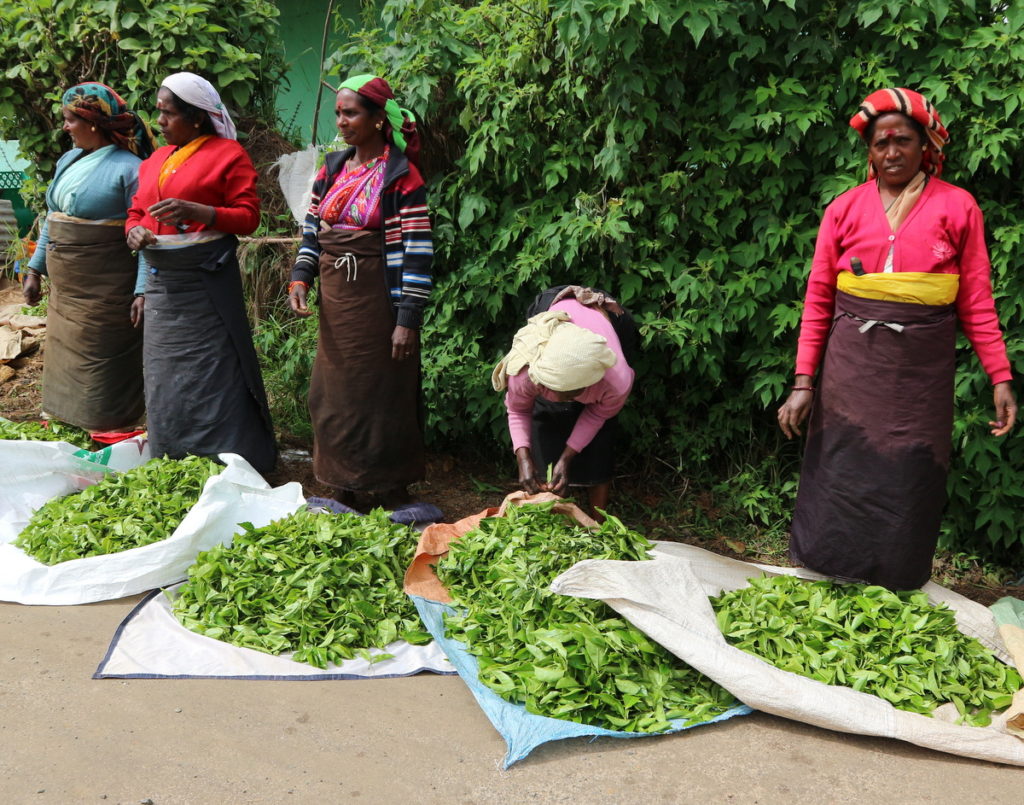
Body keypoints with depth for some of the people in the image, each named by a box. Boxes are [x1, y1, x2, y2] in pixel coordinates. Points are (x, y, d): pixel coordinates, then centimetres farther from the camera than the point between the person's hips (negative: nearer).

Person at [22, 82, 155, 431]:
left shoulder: (128, 168, -13)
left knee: (101, 372, 0)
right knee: (66, 364, 16)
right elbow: (52, 219, 18)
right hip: (64, 289, 8)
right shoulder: (68, 161, 11)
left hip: (104, 291, -8)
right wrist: (34, 270, 16)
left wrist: (143, 291, -23)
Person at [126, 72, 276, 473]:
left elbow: (248, 215, -8)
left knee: (211, 382, -5)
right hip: (161, 283, 7)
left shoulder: (228, 154, -3)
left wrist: (197, 212, -22)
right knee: (164, 381, 11)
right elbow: (136, 211, 21)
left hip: (206, 283, -7)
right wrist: (135, 230, -2)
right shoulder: (156, 160, 17)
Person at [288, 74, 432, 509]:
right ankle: (346, 495, 27)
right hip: (334, 303, 7)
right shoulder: (333, 169, 9)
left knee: (379, 400, 2)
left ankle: (386, 499, 18)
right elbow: (312, 232, 13)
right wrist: (299, 280, -3)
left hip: (377, 305, -7)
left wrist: (407, 320, -18)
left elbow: (418, 252, -15)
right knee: (333, 398, 12)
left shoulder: (401, 176, -10)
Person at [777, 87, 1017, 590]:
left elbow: (977, 303, 2)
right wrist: (803, 382, -3)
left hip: (921, 377, 0)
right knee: (838, 484, 4)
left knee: (908, 493, 5)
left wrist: (1001, 379, -4)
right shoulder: (844, 209, 6)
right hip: (851, 371, 1)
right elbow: (818, 300, 3)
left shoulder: (957, 207, 4)